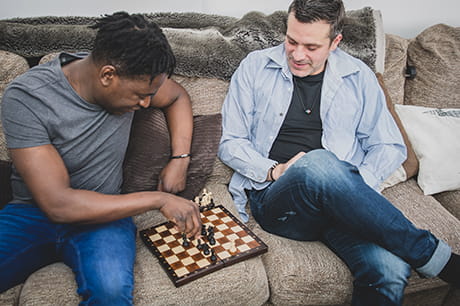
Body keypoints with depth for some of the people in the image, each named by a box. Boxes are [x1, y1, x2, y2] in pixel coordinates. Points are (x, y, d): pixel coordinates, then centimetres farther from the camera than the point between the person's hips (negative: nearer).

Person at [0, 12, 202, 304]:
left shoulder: (132, 80, -9)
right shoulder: (25, 98, -22)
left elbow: (178, 97, 13)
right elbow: (58, 204, -25)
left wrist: (180, 159, -2)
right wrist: (159, 199, -23)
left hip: (104, 213, 2)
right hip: (33, 214, -2)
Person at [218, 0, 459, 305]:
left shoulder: (359, 77, 12)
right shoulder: (255, 68, 8)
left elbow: (389, 146, 14)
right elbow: (231, 144, 7)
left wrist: (358, 184, -7)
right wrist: (275, 171, -12)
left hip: (343, 202, 1)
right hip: (274, 199, 0)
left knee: (390, 270, -32)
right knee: (318, 163, -37)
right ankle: (435, 256, -18)